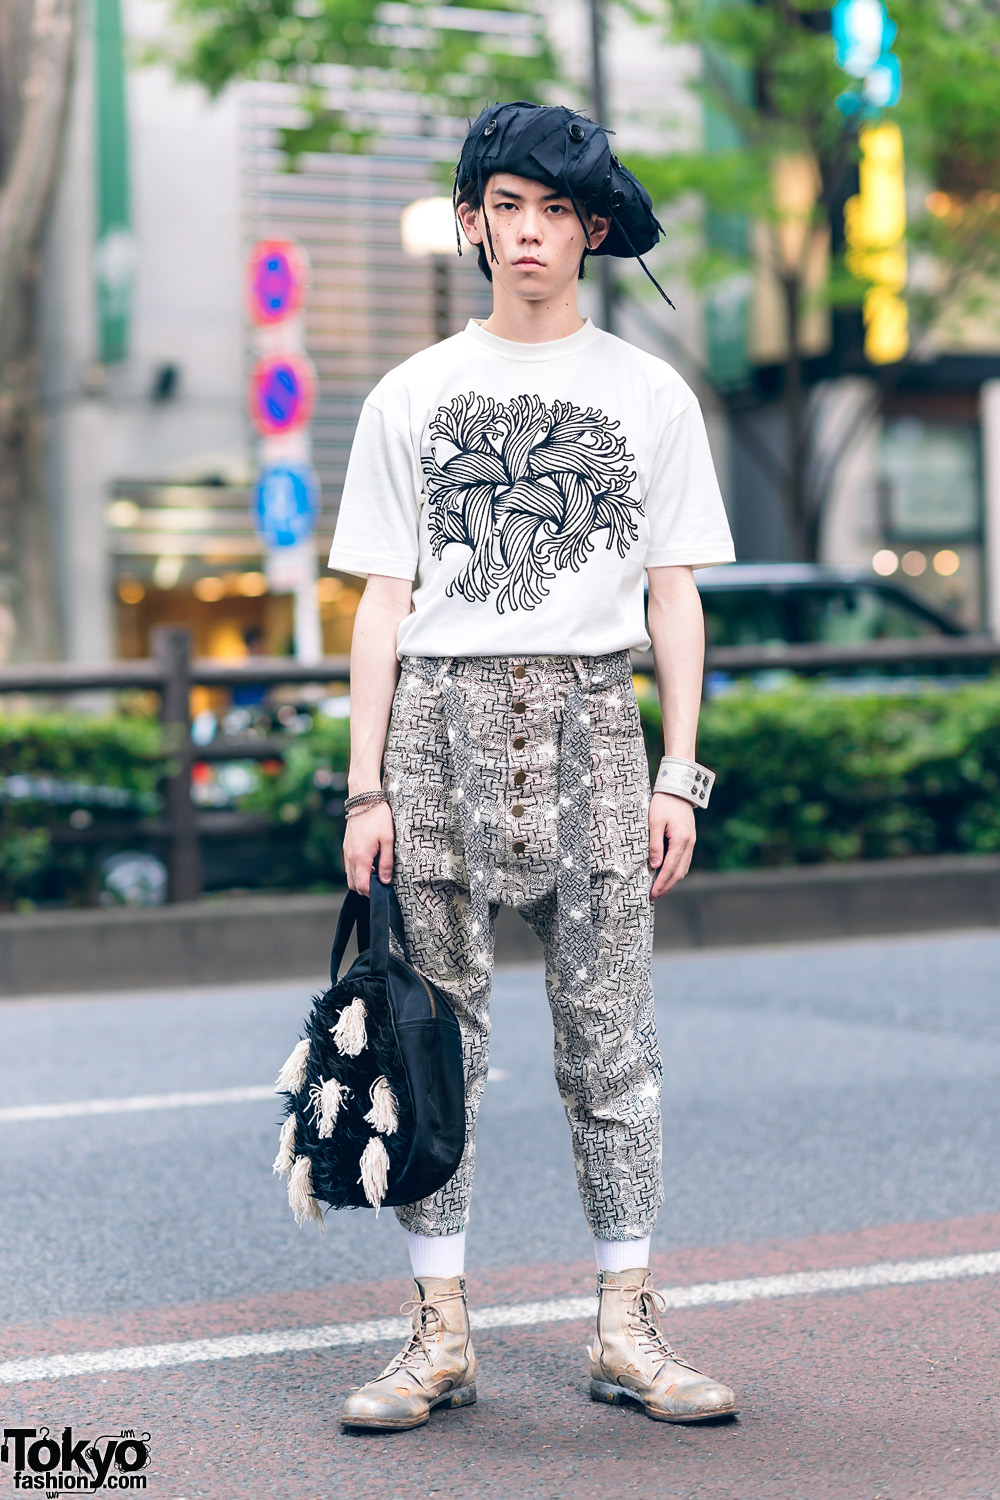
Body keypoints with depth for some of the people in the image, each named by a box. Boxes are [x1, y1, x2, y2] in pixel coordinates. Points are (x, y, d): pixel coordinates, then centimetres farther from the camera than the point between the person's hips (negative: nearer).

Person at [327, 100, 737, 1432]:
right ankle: (441, 1334, 9)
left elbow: (675, 595, 9)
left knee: (611, 1037, 0)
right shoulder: (412, 398, 10)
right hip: (442, 716, 1)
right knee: (435, 1035, 1)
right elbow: (385, 601, 8)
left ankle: (627, 1331, 9)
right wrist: (366, 787, 2)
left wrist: (679, 774, 1)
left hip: (592, 720, 0)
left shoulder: (651, 395, 10)